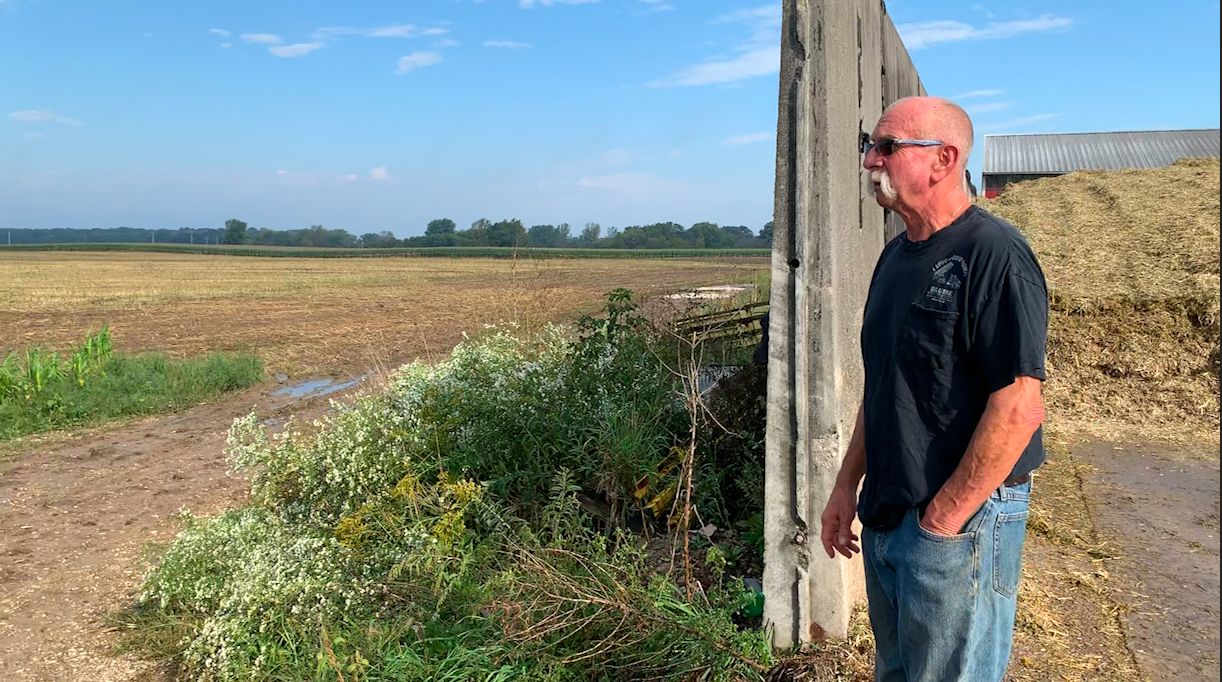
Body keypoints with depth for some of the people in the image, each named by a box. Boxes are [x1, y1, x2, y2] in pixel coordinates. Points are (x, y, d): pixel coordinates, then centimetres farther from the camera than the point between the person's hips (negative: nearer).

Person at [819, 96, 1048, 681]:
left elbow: (1019, 408, -23)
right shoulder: (897, 255, 9)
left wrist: (943, 520, -18)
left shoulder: (993, 254, -17)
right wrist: (847, 486, 12)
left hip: (959, 523, -8)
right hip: (884, 518, 8)